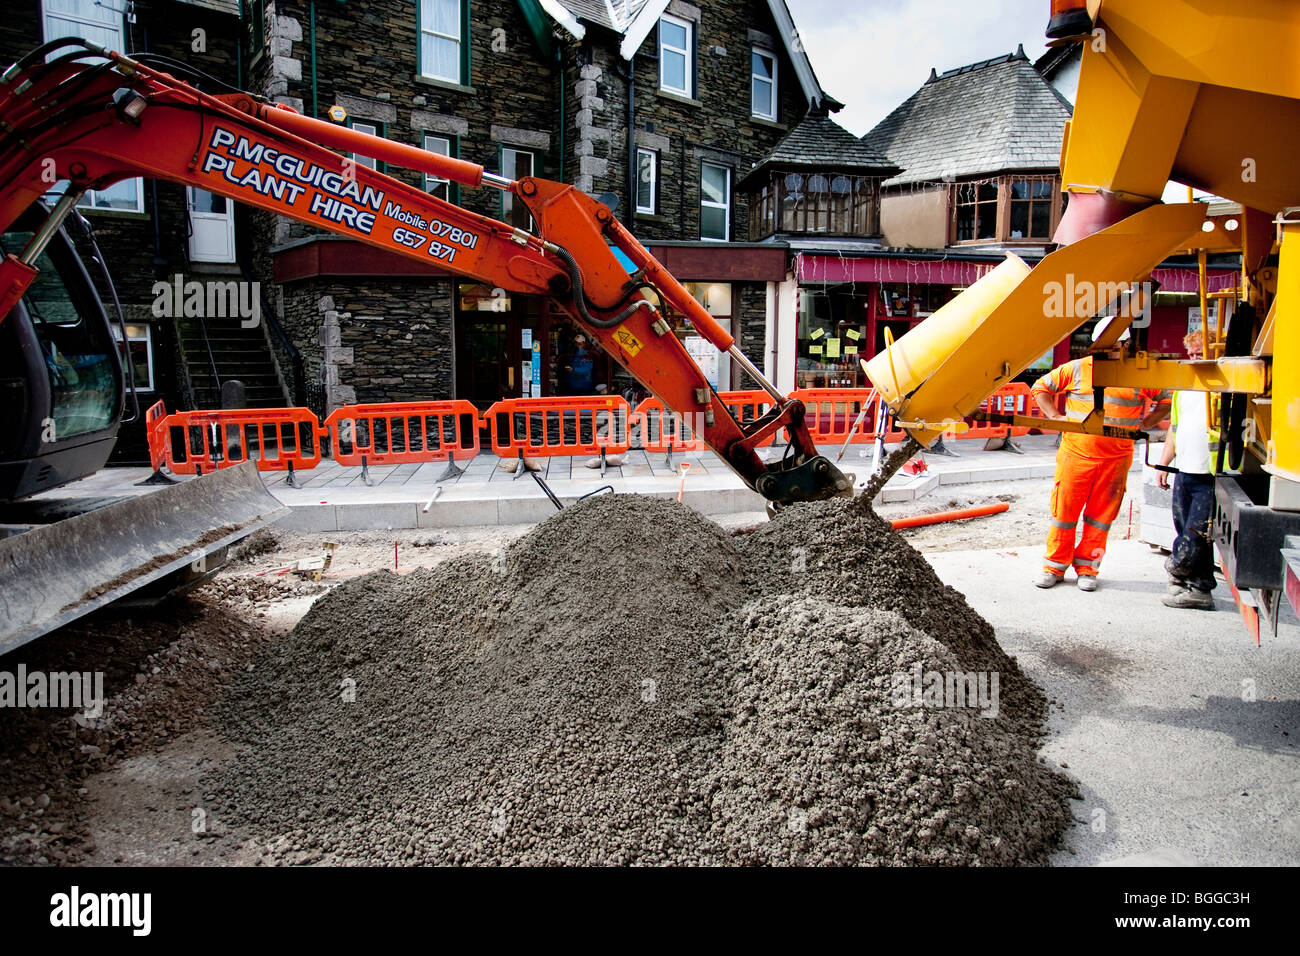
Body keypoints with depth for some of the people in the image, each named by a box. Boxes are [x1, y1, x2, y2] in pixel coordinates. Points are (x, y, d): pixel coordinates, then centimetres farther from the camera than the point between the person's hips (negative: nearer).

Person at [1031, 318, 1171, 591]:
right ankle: (1055, 566, 14)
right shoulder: (1076, 369, 4)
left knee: (1100, 516, 6)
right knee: (1064, 511, 2)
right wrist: (1056, 417, 2)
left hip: (1115, 459, 1)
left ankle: (1087, 568, 19)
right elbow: (1041, 388, 12)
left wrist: (1143, 424, 4)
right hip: (1075, 453, 0)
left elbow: (1167, 399, 15)